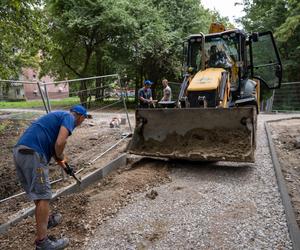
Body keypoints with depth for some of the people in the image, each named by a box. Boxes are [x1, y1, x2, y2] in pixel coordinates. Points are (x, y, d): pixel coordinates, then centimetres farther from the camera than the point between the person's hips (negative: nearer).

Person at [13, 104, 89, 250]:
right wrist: (60, 157, 4)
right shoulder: (69, 118, 0)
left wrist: (59, 160, 46)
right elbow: (60, 143, -17)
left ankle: (46, 220, 41)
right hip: (32, 154, -10)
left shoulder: (59, 115, 28)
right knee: (42, 196, -3)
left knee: (37, 193, 23)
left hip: (20, 151, 10)